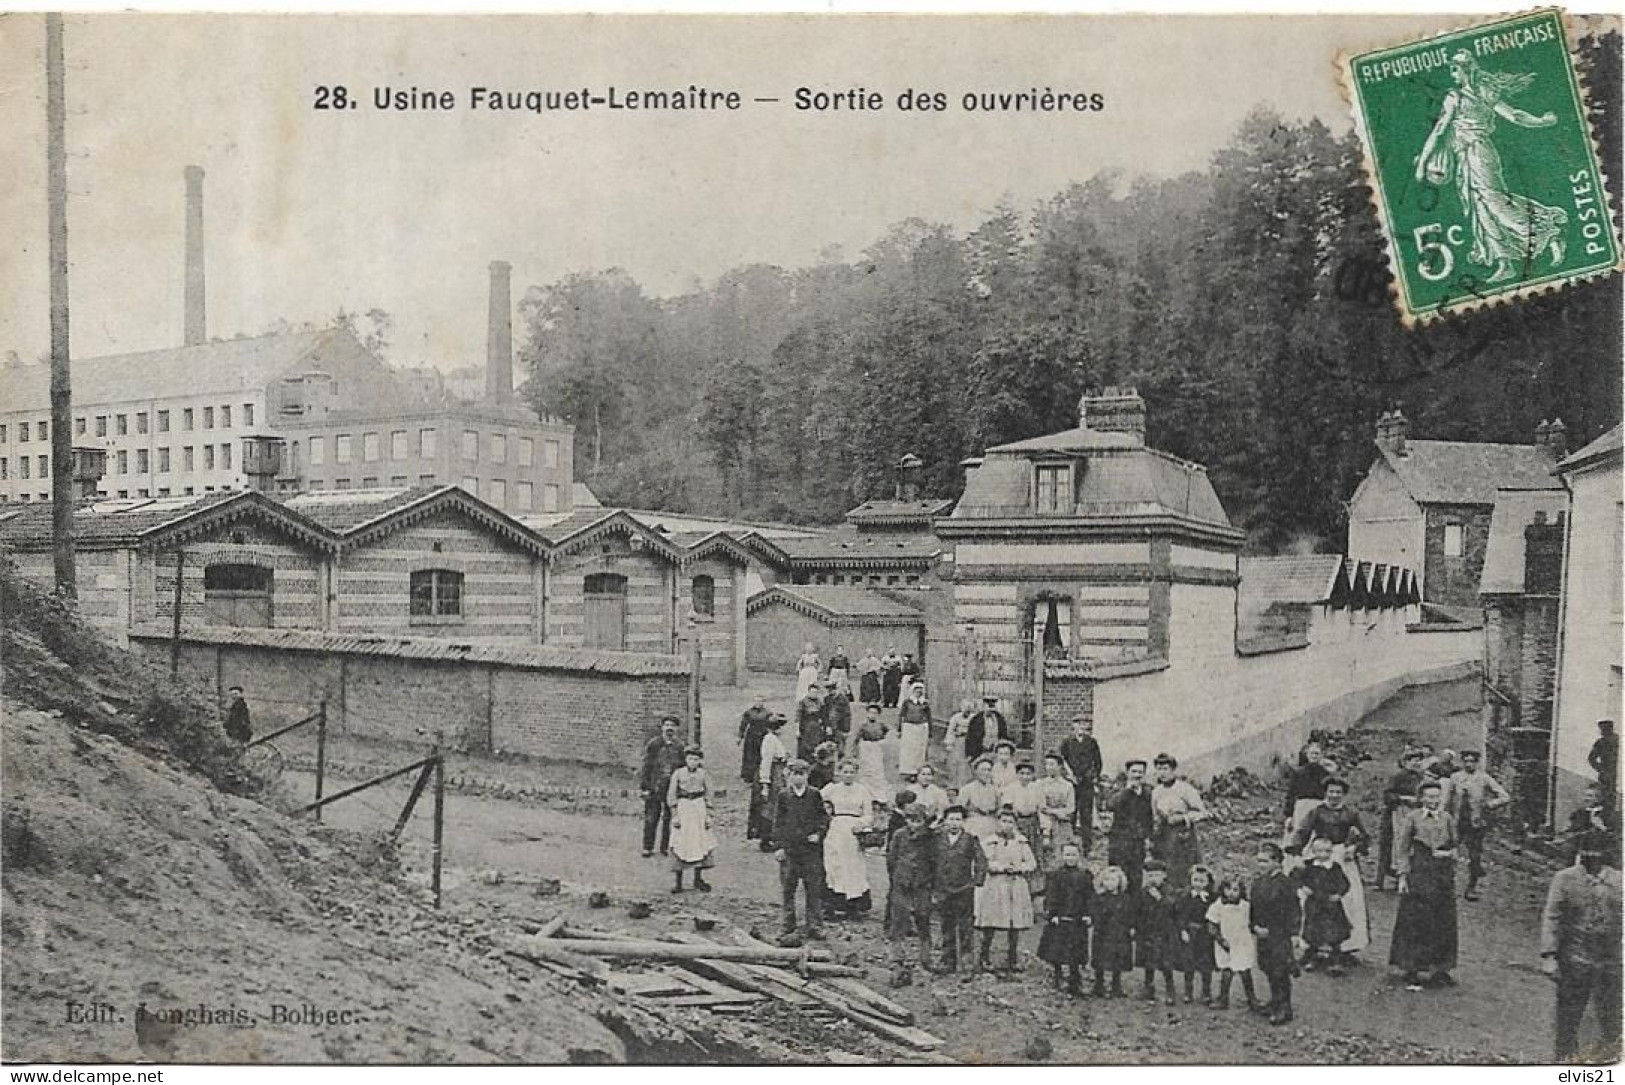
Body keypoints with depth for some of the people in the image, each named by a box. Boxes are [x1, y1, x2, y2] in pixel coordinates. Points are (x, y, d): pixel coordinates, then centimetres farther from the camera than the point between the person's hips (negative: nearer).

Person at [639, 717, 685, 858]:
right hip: (654, 788, -2)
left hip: (673, 788, 2)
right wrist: (643, 786, -5)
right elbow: (646, 766, -2)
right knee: (651, 819, 5)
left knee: (669, 820, 7)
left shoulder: (679, 747, 4)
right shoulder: (653, 744, -3)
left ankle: (666, 847, 20)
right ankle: (647, 848, 16)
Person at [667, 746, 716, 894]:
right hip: (683, 809, -2)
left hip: (699, 808, 2)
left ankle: (698, 879, 17)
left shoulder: (702, 774, 4)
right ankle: (678, 882, 5)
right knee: (679, 845, -2)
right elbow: (671, 796, 0)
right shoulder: (678, 774, -2)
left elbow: (708, 794, 9)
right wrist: (674, 814, -6)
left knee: (700, 843, 4)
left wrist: (708, 814, 3)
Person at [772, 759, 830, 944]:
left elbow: (824, 817, 11)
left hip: (811, 848, 1)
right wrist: (778, 846, -3)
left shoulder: (815, 795, 6)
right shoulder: (783, 796, 3)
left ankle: (815, 926, 10)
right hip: (789, 849, -1)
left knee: (814, 888, 1)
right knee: (787, 889, 2)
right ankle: (789, 928, 10)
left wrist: (818, 833, -5)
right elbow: (777, 823, 3)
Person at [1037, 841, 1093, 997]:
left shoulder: (1085, 876, 6)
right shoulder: (1056, 875, 0)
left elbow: (1090, 897, 7)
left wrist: (1087, 914, -4)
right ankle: (1057, 980, 17)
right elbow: (1050, 896, -3)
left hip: (1078, 920, 1)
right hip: (1059, 919, -1)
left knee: (1075, 954, 2)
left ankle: (1074, 984, 8)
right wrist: (1052, 914, -11)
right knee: (1057, 951, 2)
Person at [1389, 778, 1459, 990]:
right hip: (1419, 873, -4)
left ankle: (1439, 970, 16)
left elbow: (1454, 846, 17)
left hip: (1443, 875, 4)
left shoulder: (1447, 819, 8)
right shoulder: (1412, 818, -2)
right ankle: (1411, 971, 1)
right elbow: (1401, 848, -2)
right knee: (1415, 923, -4)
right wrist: (1403, 875, -8)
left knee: (1443, 923, 6)